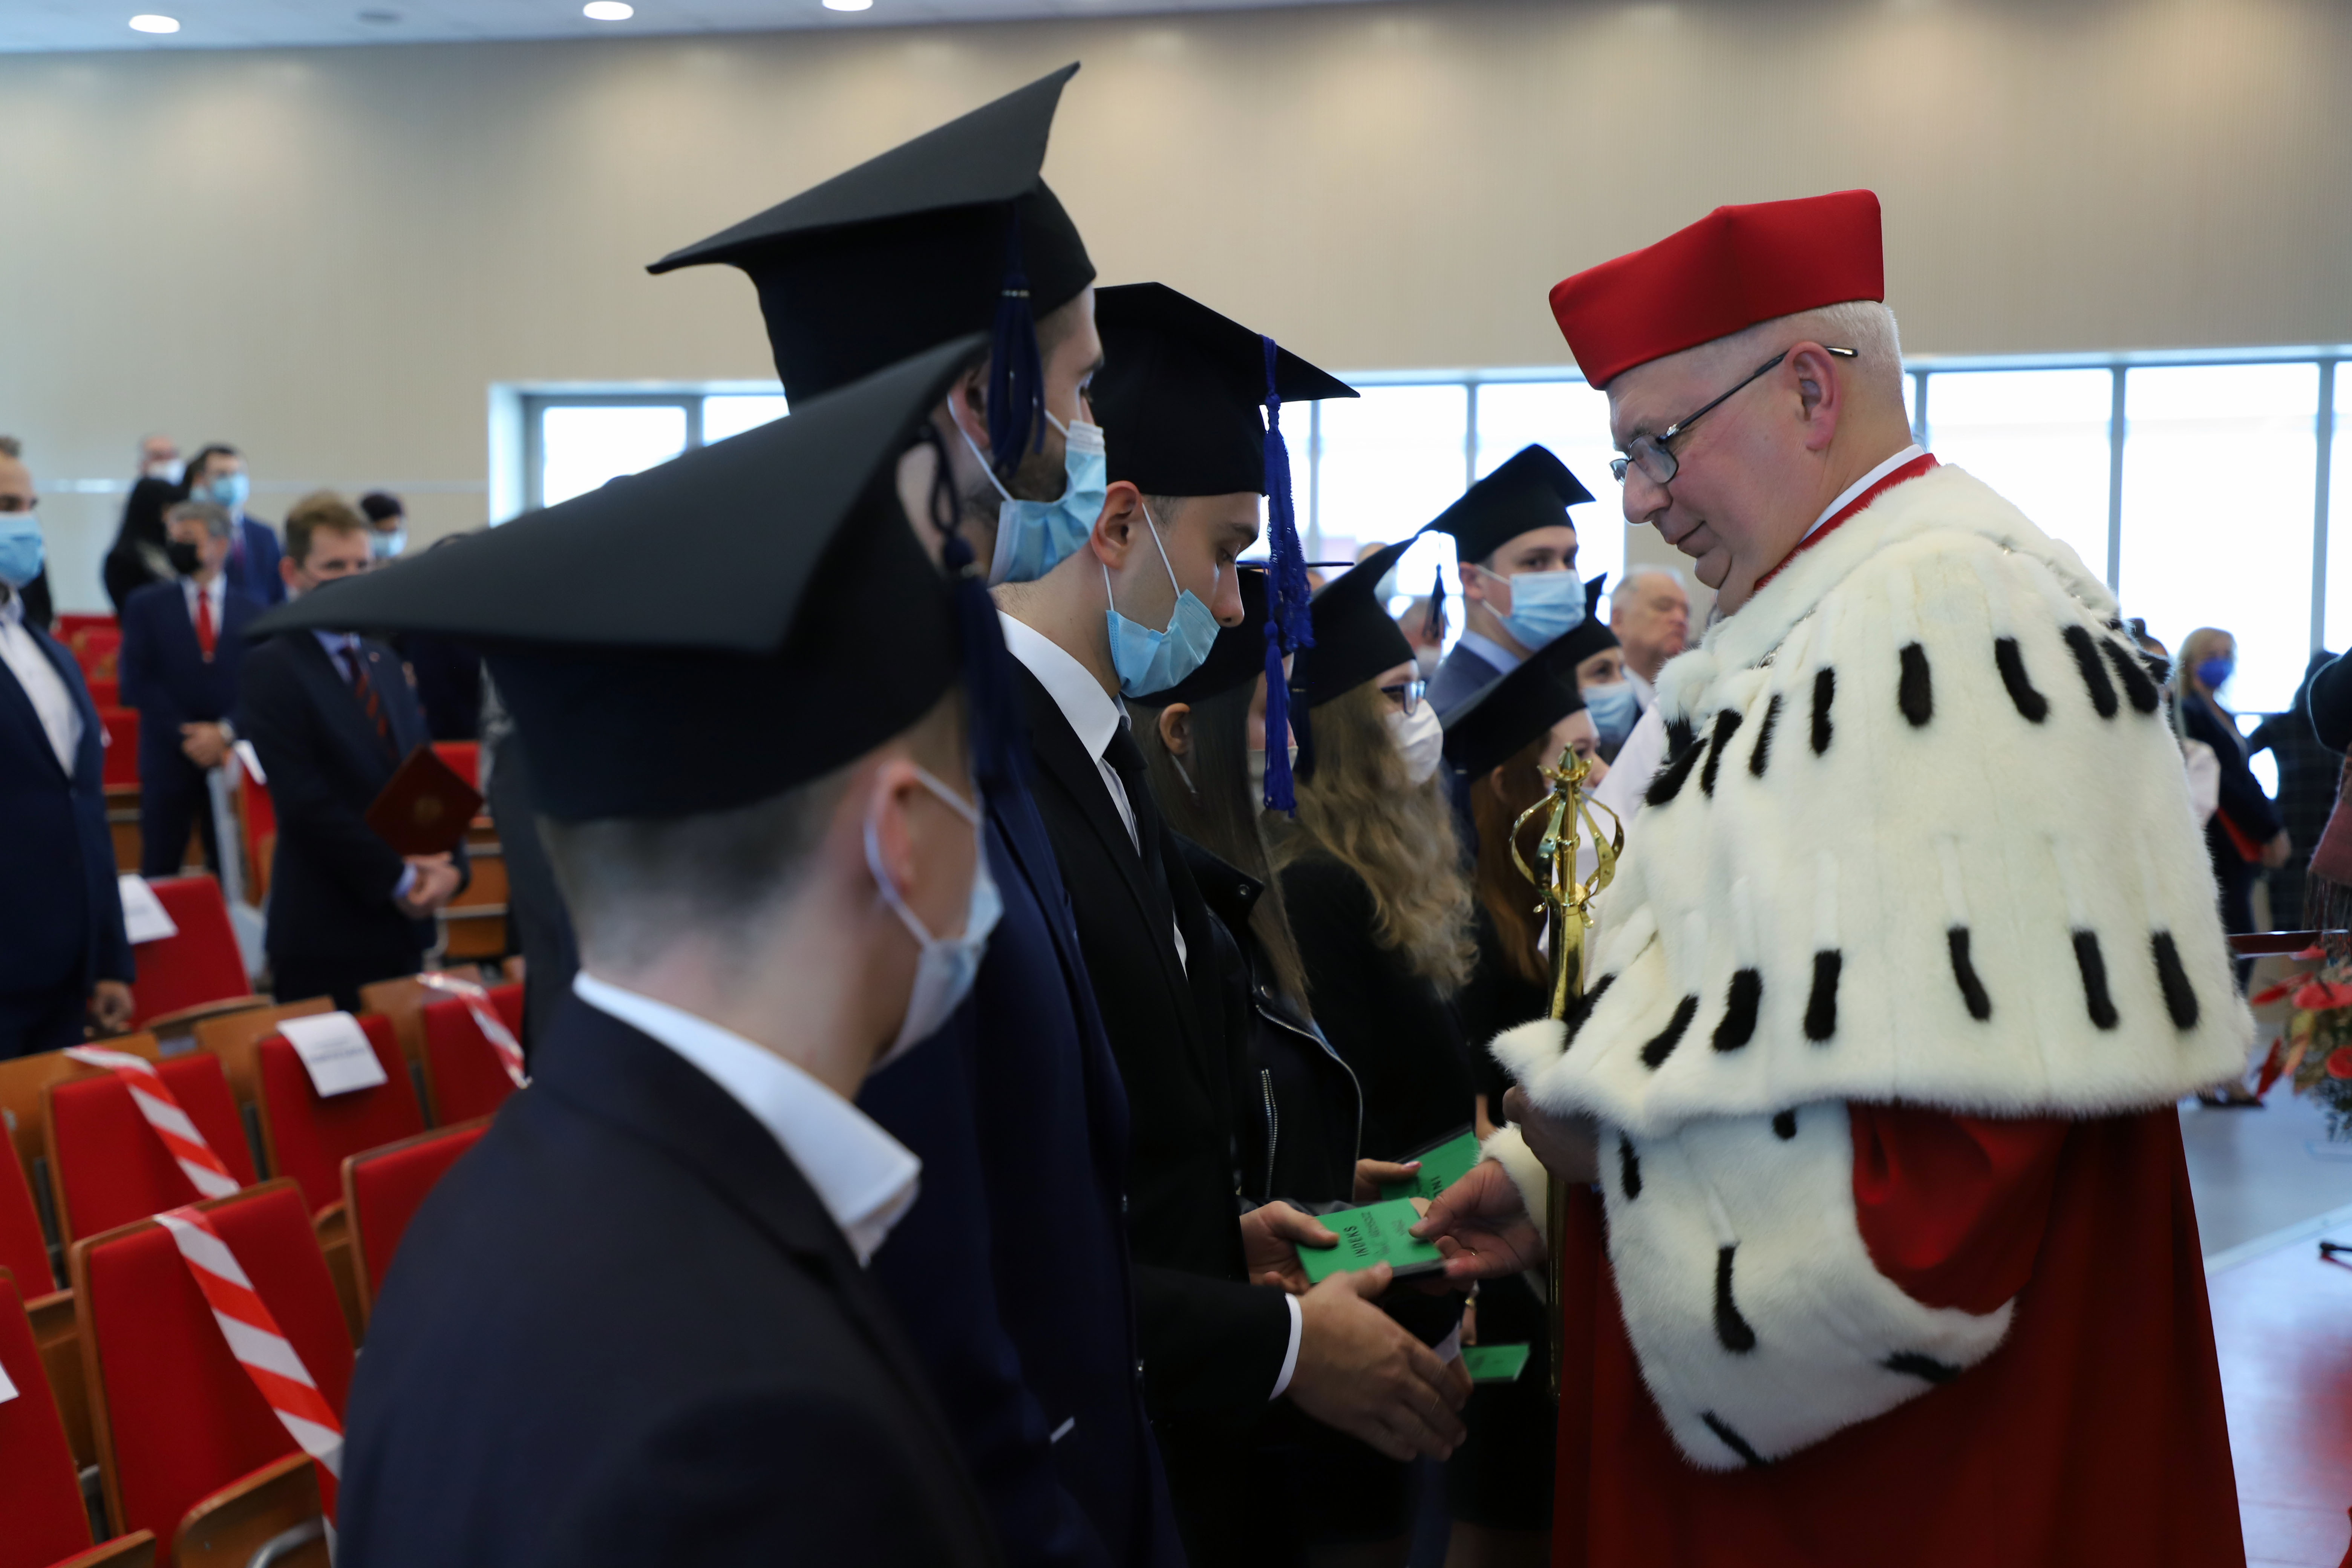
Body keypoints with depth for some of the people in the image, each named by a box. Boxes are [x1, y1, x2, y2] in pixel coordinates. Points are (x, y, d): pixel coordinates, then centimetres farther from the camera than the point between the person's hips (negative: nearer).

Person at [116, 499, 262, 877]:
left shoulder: (251, 614, 8)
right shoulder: (146, 606, 6)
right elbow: (138, 680, -3)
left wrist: (225, 732, -13)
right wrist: (185, 736, -11)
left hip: (230, 756, 1)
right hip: (168, 759, -1)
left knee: (229, 869, 3)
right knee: (160, 871, 1)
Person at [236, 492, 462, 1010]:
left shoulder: (383, 661, 15)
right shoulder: (270, 669, -8)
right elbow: (307, 802, -16)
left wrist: (448, 866, -4)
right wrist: (397, 879, -13)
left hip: (403, 927, 7)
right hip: (325, 933, -6)